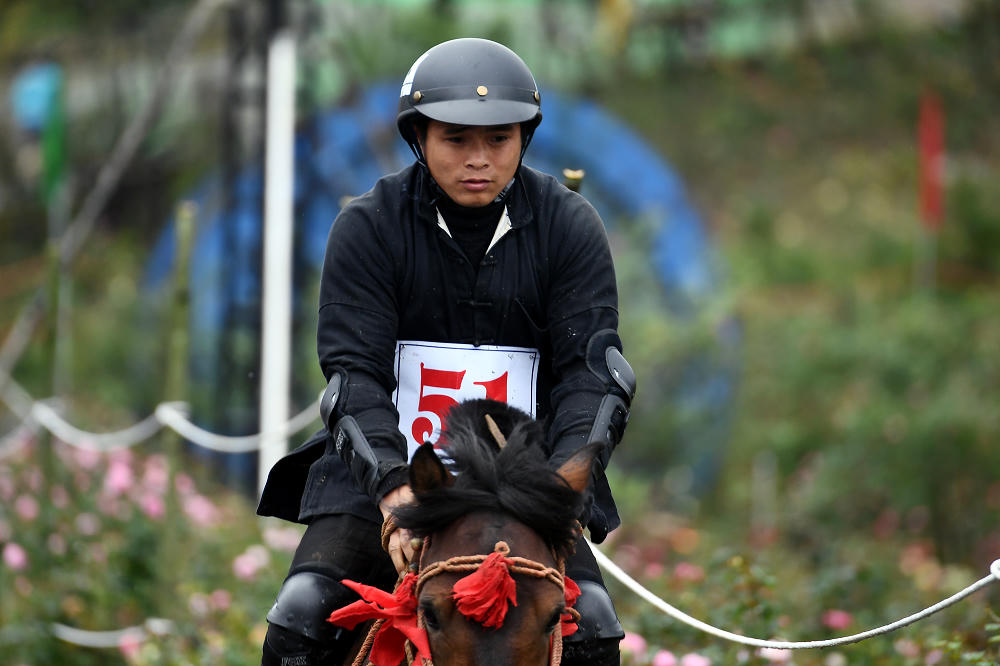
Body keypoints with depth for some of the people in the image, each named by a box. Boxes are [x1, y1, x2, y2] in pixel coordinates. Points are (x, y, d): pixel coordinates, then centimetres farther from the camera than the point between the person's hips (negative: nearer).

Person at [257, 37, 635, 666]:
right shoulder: (368, 227, -4)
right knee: (303, 615, -19)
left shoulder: (568, 226, -1)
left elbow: (591, 369, -7)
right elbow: (353, 371, -12)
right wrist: (393, 486, -29)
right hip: (381, 475, 0)